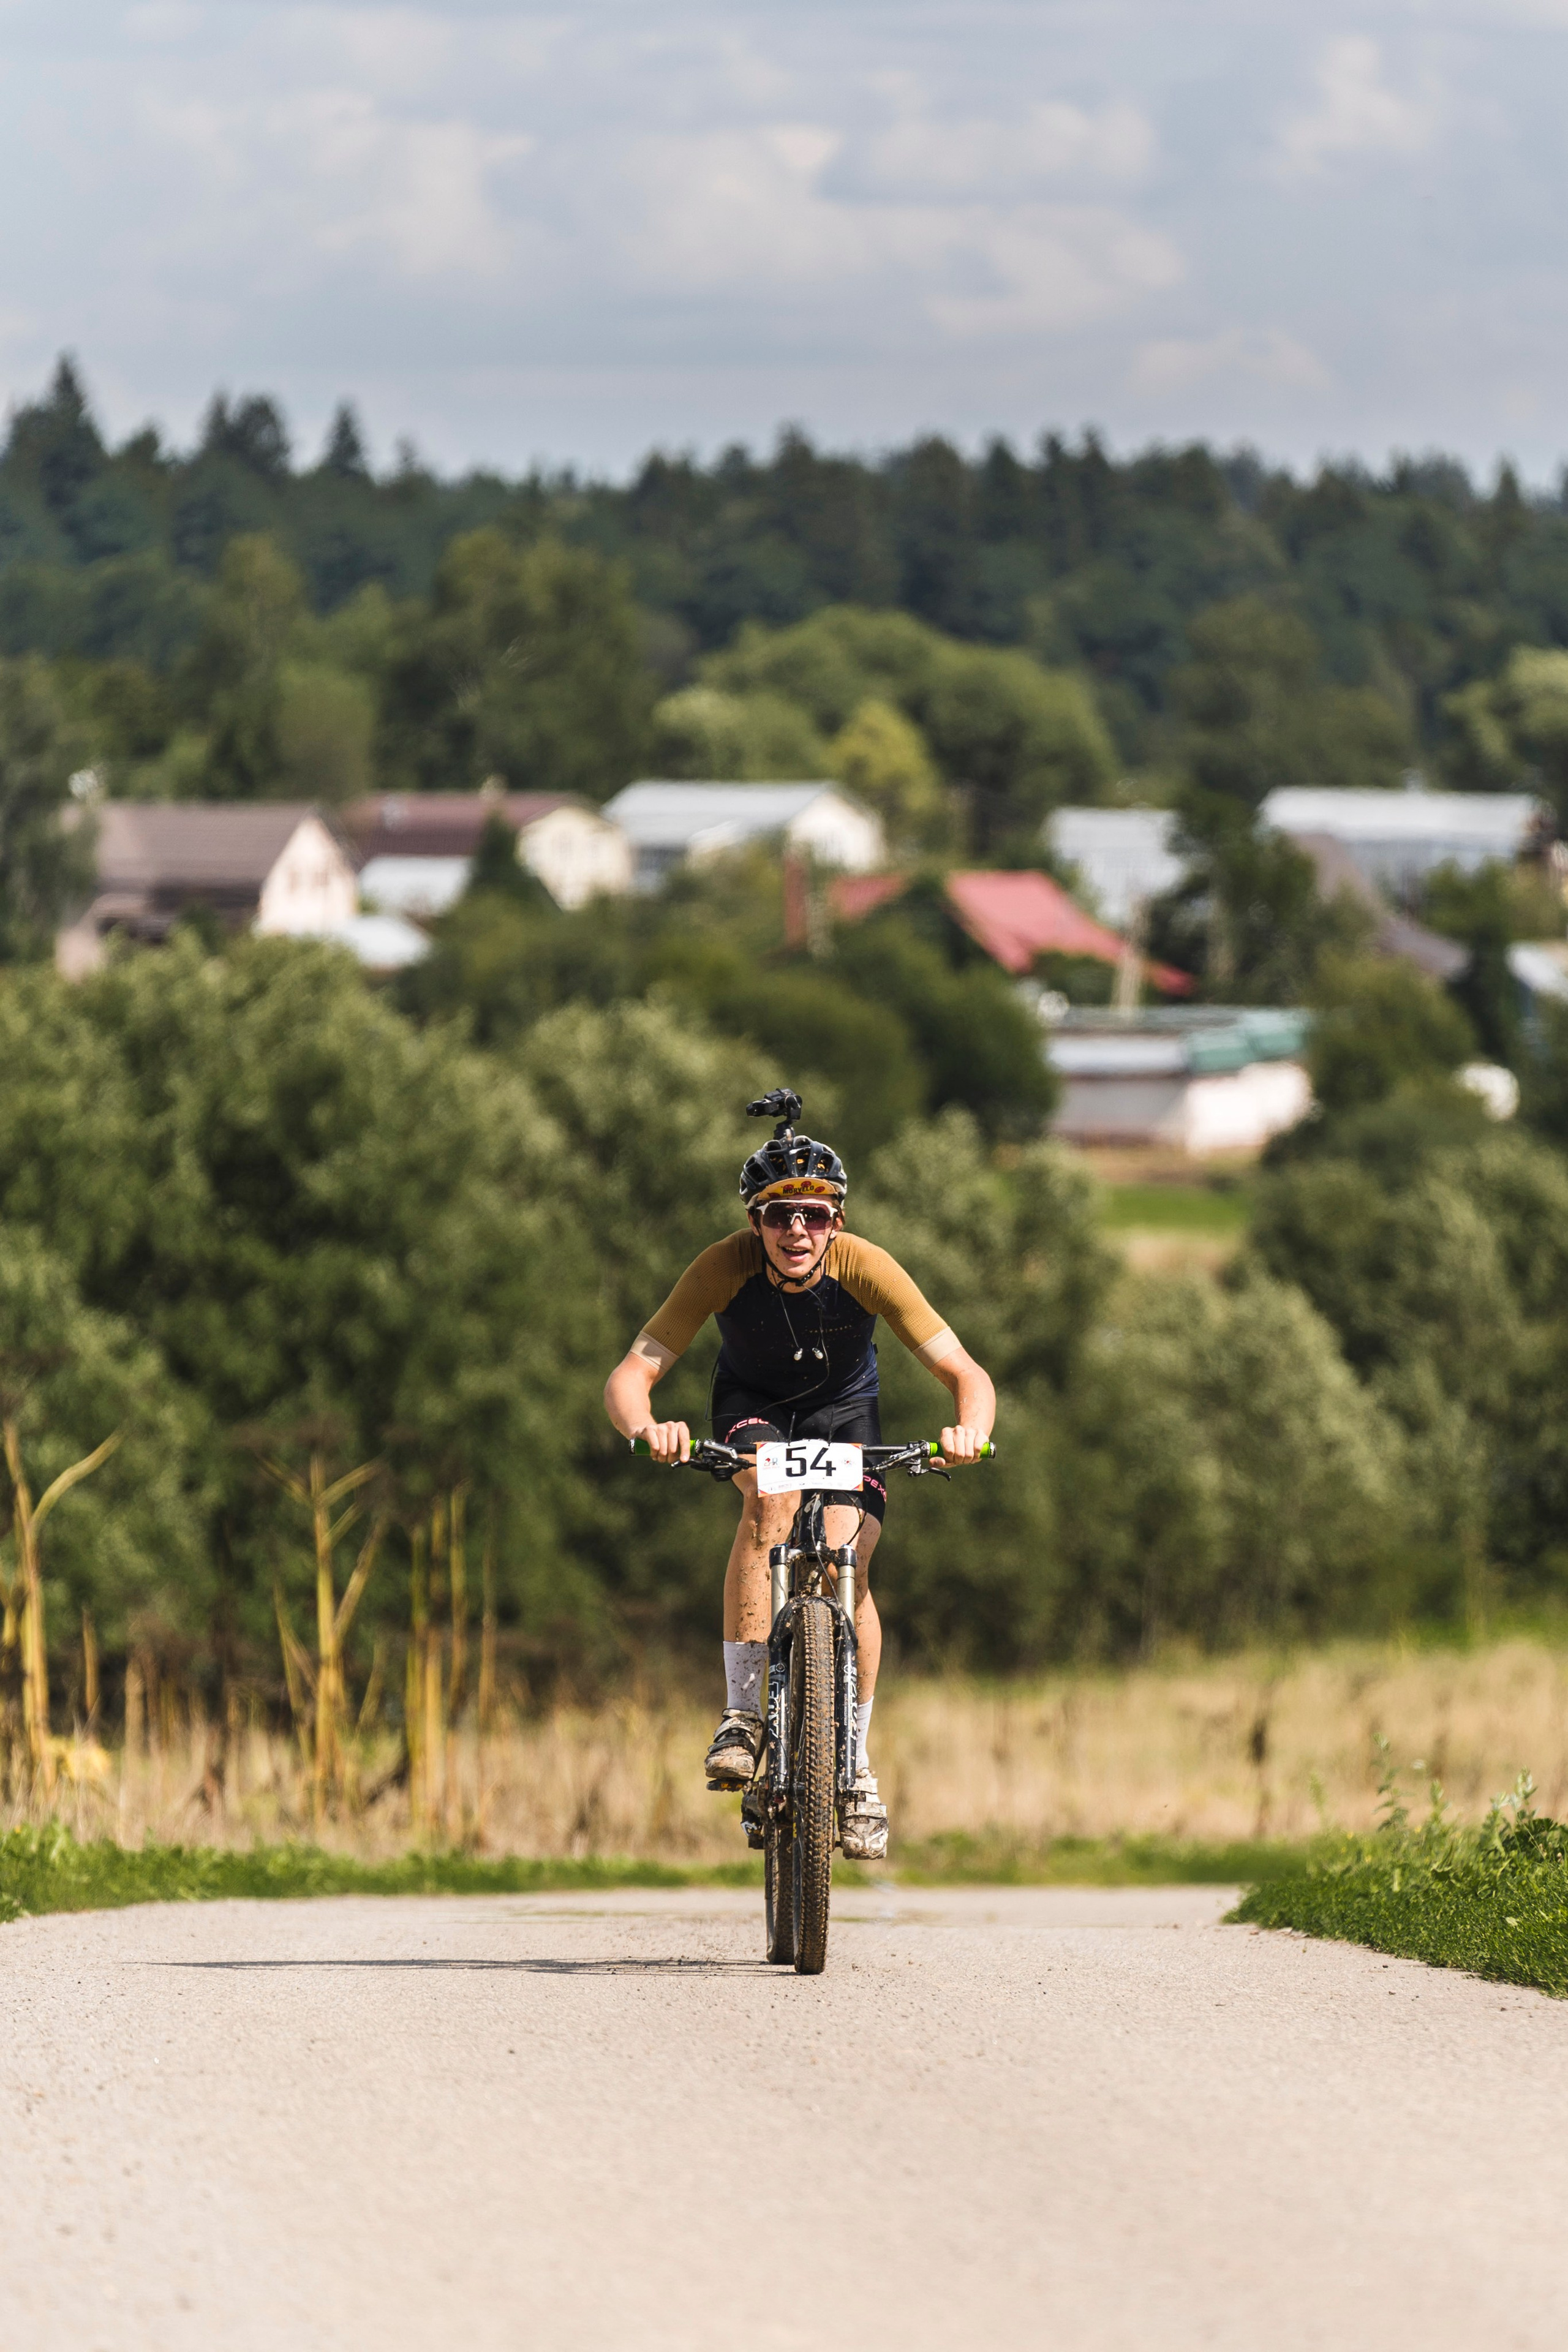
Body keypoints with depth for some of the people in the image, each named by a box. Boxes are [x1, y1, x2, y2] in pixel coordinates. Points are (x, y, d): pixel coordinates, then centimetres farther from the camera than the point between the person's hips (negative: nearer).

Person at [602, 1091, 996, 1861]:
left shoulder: (862, 1268, -30)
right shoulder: (725, 1267, -31)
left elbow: (965, 1373, -31)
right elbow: (630, 1374, -34)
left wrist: (970, 1430, -54)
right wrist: (647, 1428, -56)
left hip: (843, 1409, 1)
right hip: (752, 1407, -1)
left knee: (846, 1569, -19)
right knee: (770, 1501, -33)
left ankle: (856, 1764, -1)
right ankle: (742, 1714, -29)